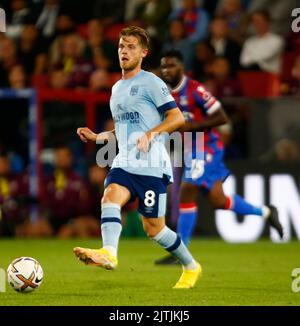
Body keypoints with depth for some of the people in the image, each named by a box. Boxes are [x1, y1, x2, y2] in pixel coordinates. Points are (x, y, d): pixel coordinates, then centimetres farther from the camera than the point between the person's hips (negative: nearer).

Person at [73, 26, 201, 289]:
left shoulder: (150, 82, -3)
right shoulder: (116, 89, 21)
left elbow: (177, 118, -10)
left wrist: (152, 133, -24)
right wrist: (97, 137, 17)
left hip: (152, 165, -6)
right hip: (124, 163, 6)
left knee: (154, 228, -2)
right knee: (110, 196, -25)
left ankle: (191, 267, 17)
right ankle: (108, 253, -43)